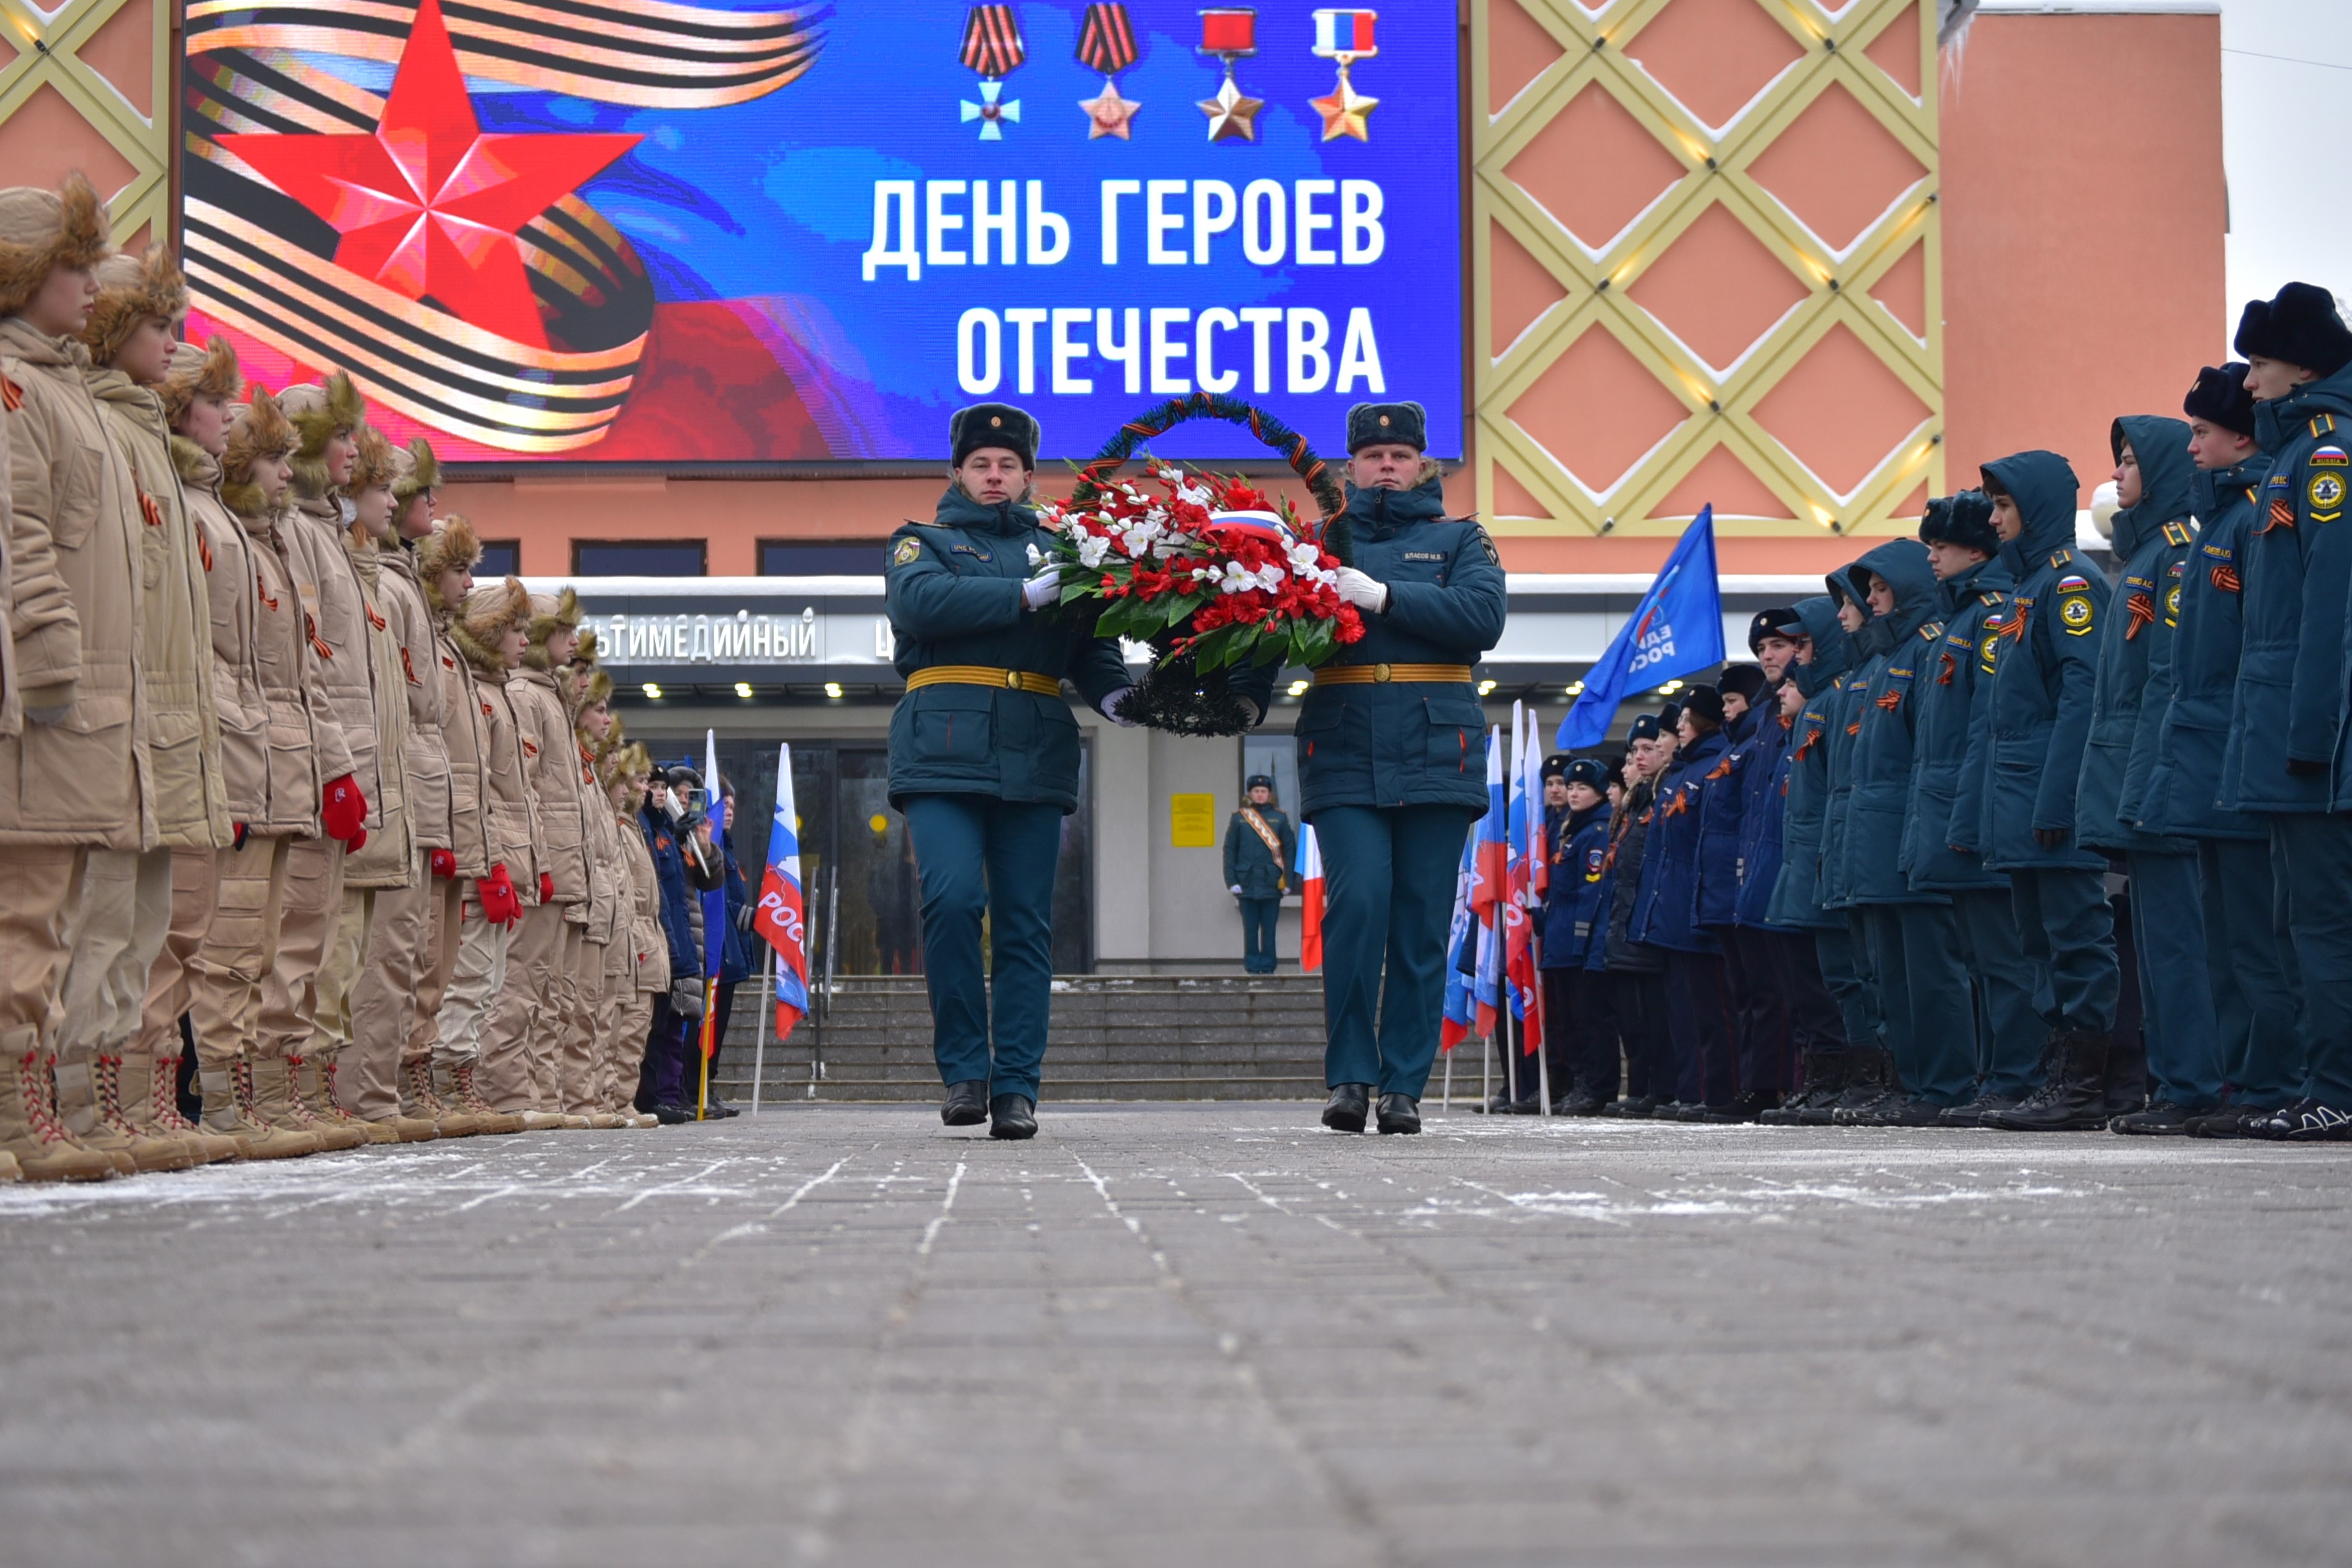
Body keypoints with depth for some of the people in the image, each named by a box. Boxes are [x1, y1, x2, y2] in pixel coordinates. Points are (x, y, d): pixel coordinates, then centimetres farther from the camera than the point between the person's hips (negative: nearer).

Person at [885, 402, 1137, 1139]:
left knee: (1026, 925, -1)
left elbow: (1090, 643, 14)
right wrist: (1023, 596, -14)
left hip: (1035, 758, 3)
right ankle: (964, 1069, -5)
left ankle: (1016, 1088, 0)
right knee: (952, 900, -17)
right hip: (944, 750, -3)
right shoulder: (924, 542, 15)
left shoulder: (1056, 550, 23)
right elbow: (919, 602, -7)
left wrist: (1112, 691, -8)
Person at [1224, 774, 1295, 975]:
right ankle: (1253, 967, 7)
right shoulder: (1239, 818, 7)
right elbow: (1229, 850, 5)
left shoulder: (1280, 819, 7)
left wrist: (1289, 881, -2)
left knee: (1269, 928, 2)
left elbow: (1290, 850, 6)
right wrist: (1232, 881, -4)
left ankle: (1268, 967, 7)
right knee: (1250, 928, 2)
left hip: (1272, 883, 0)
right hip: (1247, 883, 0)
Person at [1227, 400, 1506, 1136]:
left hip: (1435, 753, 1)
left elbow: (1482, 616, -5)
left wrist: (1384, 597, -13)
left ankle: (1403, 1086, 5)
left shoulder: (1460, 541, 13)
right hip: (1343, 756, 0)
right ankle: (1349, 1077, -6)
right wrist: (1240, 694, -10)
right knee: (1356, 904, -15)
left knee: (1421, 924, 0)